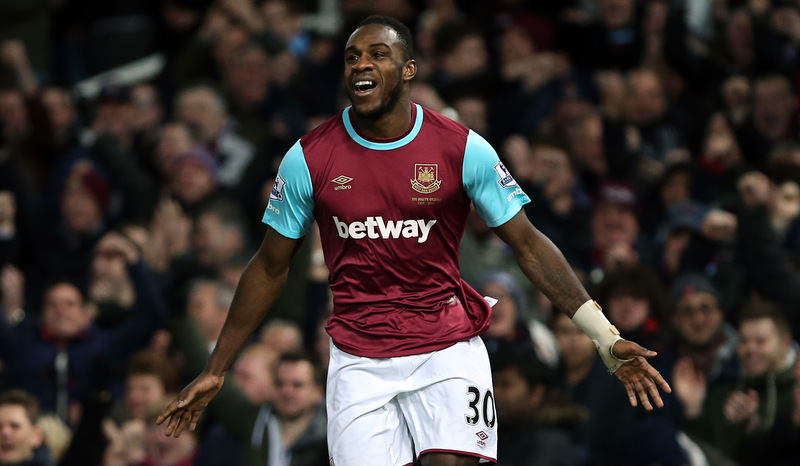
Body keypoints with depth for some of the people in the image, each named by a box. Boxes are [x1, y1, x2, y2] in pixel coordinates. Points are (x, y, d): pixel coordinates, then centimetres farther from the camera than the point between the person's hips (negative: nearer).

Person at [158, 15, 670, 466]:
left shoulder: (462, 148, -5)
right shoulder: (309, 158, -1)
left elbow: (529, 246, 0)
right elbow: (270, 269, 9)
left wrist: (606, 339, -6)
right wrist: (215, 371, 10)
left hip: (449, 349, -1)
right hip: (359, 362, 1)